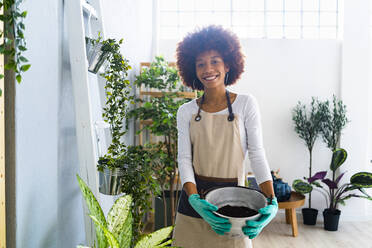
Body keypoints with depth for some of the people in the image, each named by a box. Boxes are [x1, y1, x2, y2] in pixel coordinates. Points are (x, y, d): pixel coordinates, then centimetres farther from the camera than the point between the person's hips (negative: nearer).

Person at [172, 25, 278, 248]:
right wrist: (194, 199, -19)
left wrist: (271, 201, -17)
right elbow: (184, 159, -3)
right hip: (194, 199, 2)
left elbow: (257, 154, -6)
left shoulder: (246, 104, -2)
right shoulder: (186, 111, 2)